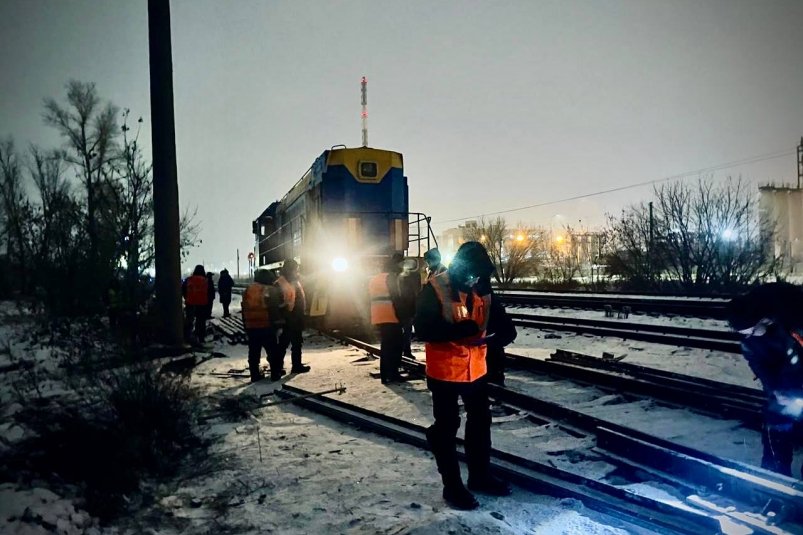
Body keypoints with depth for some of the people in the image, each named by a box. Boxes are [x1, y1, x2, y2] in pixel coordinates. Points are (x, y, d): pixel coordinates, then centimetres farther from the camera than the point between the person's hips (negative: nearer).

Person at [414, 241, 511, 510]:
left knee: (480, 422, 18)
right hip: (445, 371, -6)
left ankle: (480, 476, 37)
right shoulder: (434, 289, -16)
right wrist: (459, 330, -30)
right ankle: (452, 486, 21)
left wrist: (488, 335, -7)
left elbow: (491, 318, 15)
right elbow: (422, 329, -20)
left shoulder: (481, 288, 2)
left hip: (476, 368, 7)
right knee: (447, 427, 7)